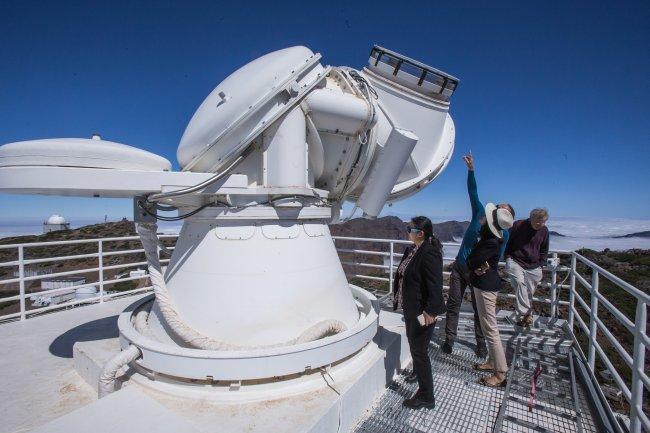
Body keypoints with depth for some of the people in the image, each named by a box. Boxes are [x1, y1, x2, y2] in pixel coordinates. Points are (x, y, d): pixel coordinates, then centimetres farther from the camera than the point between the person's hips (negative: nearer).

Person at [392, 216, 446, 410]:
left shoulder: (429, 253, -25)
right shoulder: (411, 250, 3)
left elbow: (435, 285, -27)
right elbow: (403, 275, 11)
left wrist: (430, 311, -25)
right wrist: (398, 299, 15)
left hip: (422, 312, -9)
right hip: (410, 308, 9)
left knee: (419, 350, 3)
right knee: (413, 343, 28)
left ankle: (426, 397, 21)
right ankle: (418, 372, 54)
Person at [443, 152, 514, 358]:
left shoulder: (503, 233, -5)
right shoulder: (480, 214, 1)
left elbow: (497, 257, -11)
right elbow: (473, 193, -6)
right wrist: (471, 169, -14)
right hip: (459, 267, 3)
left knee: (479, 310, 10)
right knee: (453, 305, 6)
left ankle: (481, 344, 29)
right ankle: (449, 340, 17)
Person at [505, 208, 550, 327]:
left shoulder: (544, 231, 4)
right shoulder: (518, 225, -8)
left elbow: (544, 251, 16)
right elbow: (507, 241, 4)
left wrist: (540, 265, 8)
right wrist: (508, 257, -3)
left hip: (533, 267, 4)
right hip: (515, 262, -3)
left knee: (529, 293, 8)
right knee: (520, 284, -27)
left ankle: (523, 317, 24)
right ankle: (525, 314, -26)